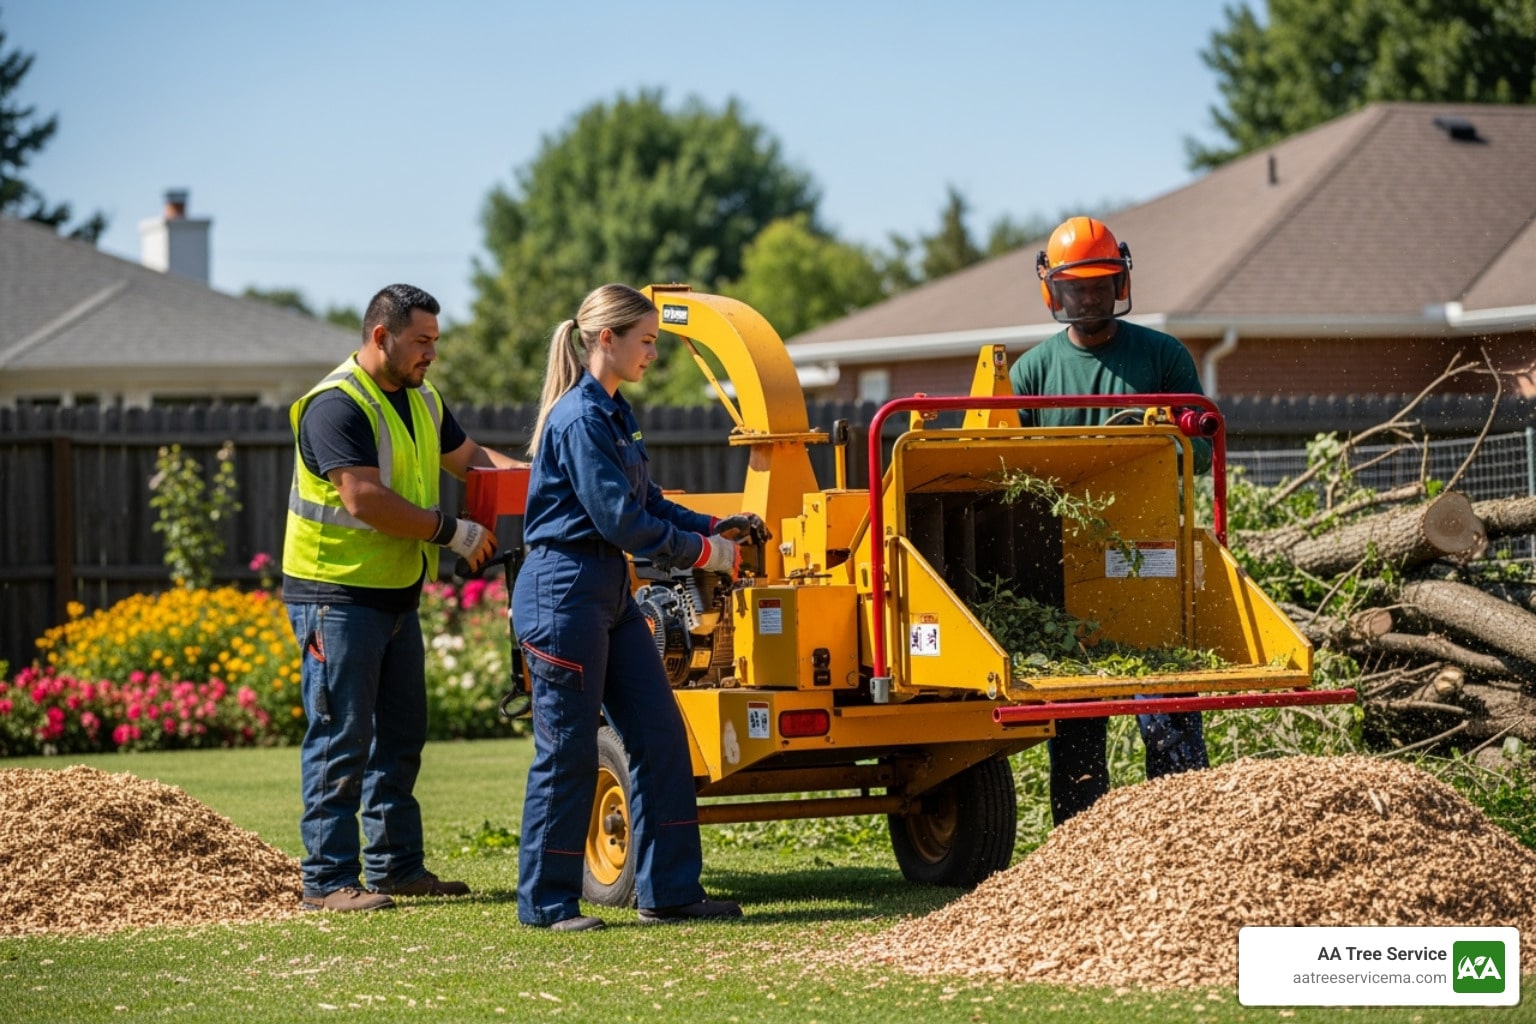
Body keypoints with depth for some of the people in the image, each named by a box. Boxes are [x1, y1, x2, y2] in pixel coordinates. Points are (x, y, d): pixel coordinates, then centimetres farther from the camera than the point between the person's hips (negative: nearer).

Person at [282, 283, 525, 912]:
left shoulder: (422, 402, 13)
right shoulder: (337, 405, -17)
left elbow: (468, 457, 25)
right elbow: (364, 498, -24)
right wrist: (451, 532, -21)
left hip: (397, 595, 9)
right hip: (336, 595, -9)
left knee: (400, 737, 14)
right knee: (341, 741, -7)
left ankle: (397, 866, 22)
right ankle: (329, 879, -4)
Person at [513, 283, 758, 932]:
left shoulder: (614, 414, 14)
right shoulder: (579, 419, -17)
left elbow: (648, 504, 17)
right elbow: (621, 520, -19)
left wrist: (717, 528, 4)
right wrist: (702, 553, -10)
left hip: (609, 592, 10)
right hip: (564, 591, -10)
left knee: (660, 736, 7)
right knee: (567, 749, -2)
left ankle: (668, 891, 12)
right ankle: (545, 901, 8)